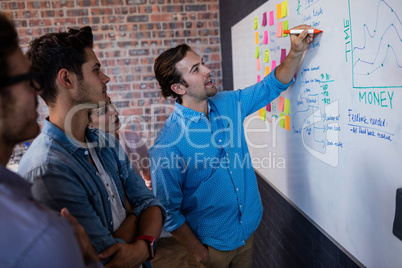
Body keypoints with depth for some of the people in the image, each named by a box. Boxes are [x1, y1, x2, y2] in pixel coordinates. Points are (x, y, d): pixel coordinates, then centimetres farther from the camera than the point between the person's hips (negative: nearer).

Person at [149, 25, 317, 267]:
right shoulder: (168, 144, -24)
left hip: (248, 227, 6)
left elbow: (272, 86, 7)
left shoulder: (229, 104, -5)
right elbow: (168, 210, -17)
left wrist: (296, 51, -8)